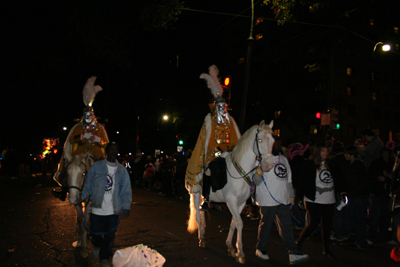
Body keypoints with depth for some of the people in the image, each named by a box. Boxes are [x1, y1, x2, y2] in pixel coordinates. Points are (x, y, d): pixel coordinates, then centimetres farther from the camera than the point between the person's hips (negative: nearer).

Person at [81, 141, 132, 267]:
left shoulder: (122, 170, 5)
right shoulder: (97, 166, 1)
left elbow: (126, 190, 5)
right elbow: (88, 185, 7)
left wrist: (126, 205, -3)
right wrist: (83, 197, 2)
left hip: (113, 211, 1)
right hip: (97, 209, -1)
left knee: (109, 236, 6)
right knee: (95, 233, 8)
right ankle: (97, 245, 44)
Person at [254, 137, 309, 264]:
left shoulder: (284, 159, 15)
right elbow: (256, 182, -10)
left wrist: (291, 195, 21)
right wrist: (258, 175, -32)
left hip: (283, 200, 6)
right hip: (267, 200, -5)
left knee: (286, 226, 3)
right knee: (266, 226, 5)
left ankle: (294, 254, 2)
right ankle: (261, 249, 24)